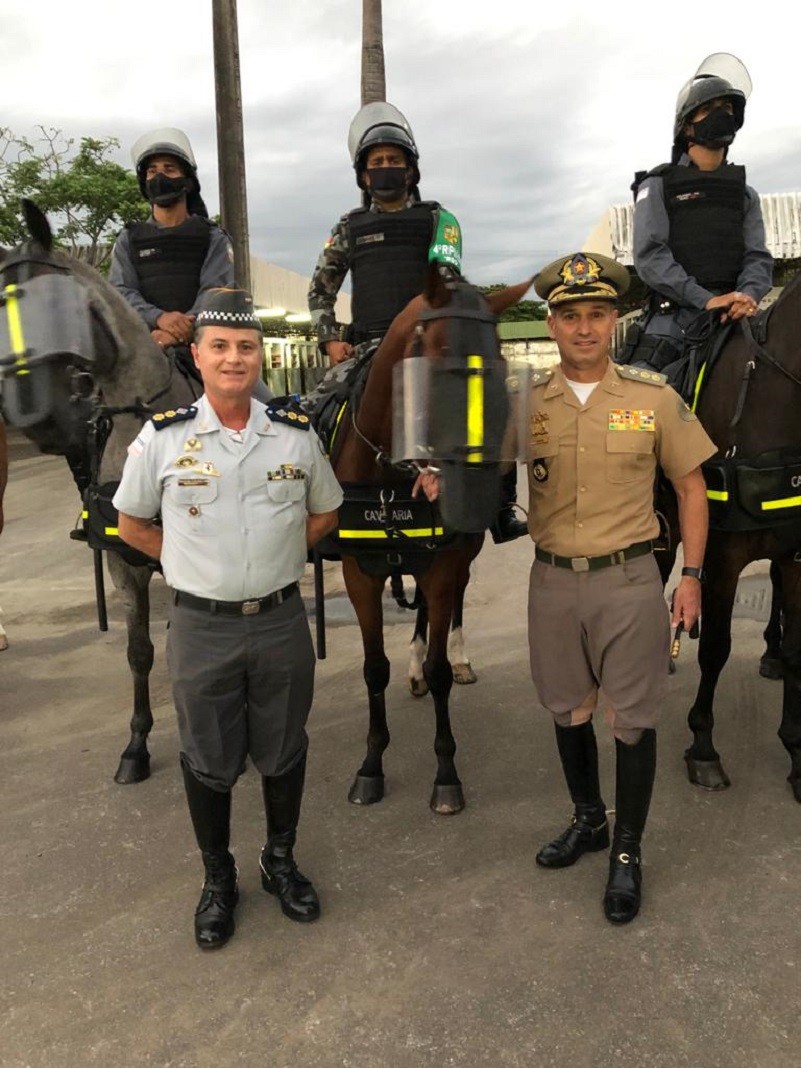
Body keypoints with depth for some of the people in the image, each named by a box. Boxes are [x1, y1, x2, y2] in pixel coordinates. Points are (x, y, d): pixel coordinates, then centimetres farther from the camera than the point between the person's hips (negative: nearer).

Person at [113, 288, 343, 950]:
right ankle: (218, 880, 35)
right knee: (208, 760, 13)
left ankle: (281, 862, 39)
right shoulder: (163, 437, -6)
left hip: (282, 621, 1)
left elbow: (324, 513, 12)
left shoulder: (297, 433, -2)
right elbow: (133, 525, 5)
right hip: (202, 627, -1)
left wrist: (276, 559, 3)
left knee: (284, 751, 16)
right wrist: (198, 565, 1)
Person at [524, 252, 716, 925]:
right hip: (553, 579, 2)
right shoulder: (525, 403, -1)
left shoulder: (654, 399, -3)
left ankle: (627, 854, 27)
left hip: (628, 578, -2)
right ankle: (588, 820, 41)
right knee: (568, 709, 17)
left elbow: (691, 487, 3)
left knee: (633, 717, 7)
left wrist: (692, 577, -1)